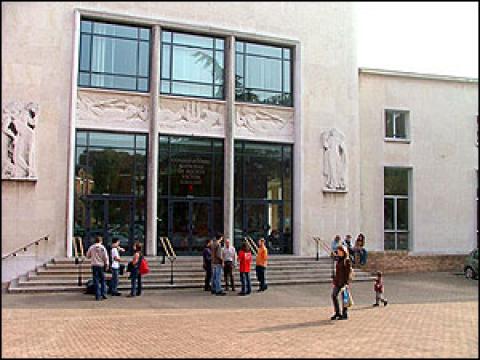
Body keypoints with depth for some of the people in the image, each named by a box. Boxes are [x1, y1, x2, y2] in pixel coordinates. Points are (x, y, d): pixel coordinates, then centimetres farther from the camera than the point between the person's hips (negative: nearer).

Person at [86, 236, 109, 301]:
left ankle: (98, 296, 0)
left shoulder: (91, 247, 0)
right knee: (102, 280, 13)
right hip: (101, 265, -1)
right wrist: (106, 264, 4)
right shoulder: (102, 247, -5)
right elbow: (105, 257, -7)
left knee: (96, 281, 3)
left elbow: (88, 256, 10)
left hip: (94, 265, 1)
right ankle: (103, 294, 10)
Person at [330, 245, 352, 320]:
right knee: (334, 295, 4)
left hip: (343, 281, -8)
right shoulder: (339, 260, 13)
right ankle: (337, 313, 15)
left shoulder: (347, 260, -10)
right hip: (337, 281, 8)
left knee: (344, 297, 0)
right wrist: (334, 281, 16)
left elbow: (349, 272, -13)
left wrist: (346, 283, -18)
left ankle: (345, 314, 10)